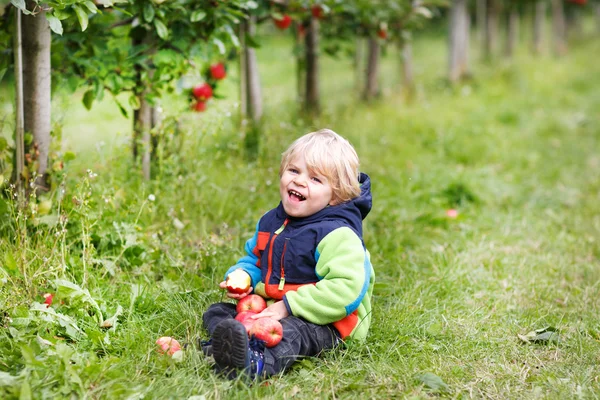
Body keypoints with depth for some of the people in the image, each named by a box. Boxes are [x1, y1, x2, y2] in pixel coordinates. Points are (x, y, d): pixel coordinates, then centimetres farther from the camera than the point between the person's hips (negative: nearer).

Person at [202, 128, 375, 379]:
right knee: (217, 311, -1)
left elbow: (346, 289, -28)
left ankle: (257, 364, -70)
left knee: (290, 331, -38)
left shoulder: (337, 234, -17)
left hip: (320, 322, -9)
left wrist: (288, 306, -28)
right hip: (267, 310, 9)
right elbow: (253, 259, 26)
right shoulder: (271, 222, 11)